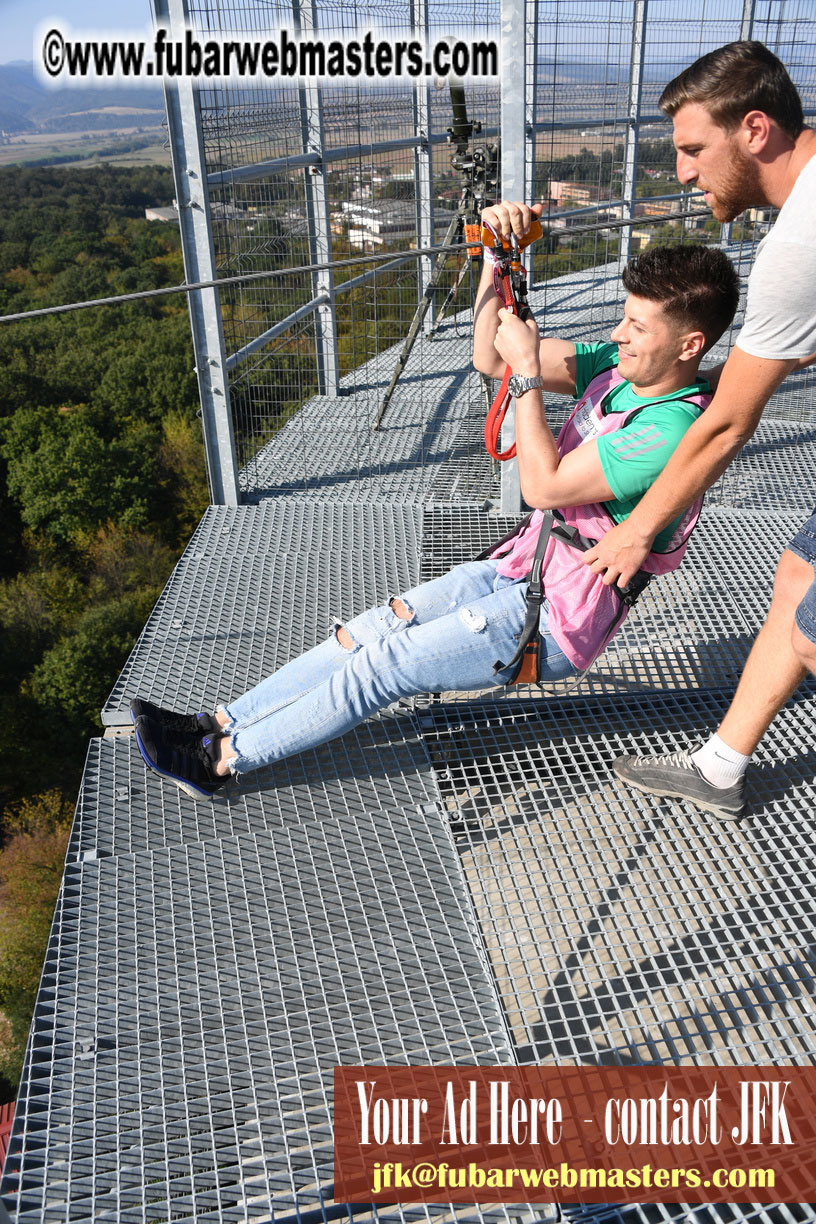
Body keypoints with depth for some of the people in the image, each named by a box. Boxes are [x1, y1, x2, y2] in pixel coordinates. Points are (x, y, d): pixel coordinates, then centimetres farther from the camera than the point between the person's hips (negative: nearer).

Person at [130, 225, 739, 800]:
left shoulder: (672, 429, -25)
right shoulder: (619, 368, 2)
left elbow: (544, 486, -26)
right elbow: (490, 357, 1)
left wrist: (528, 372, -23)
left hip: (558, 624, -8)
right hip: (521, 569, 8)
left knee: (384, 663, -11)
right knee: (366, 633, -1)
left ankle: (220, 762, 0)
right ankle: (218, 724, 5)